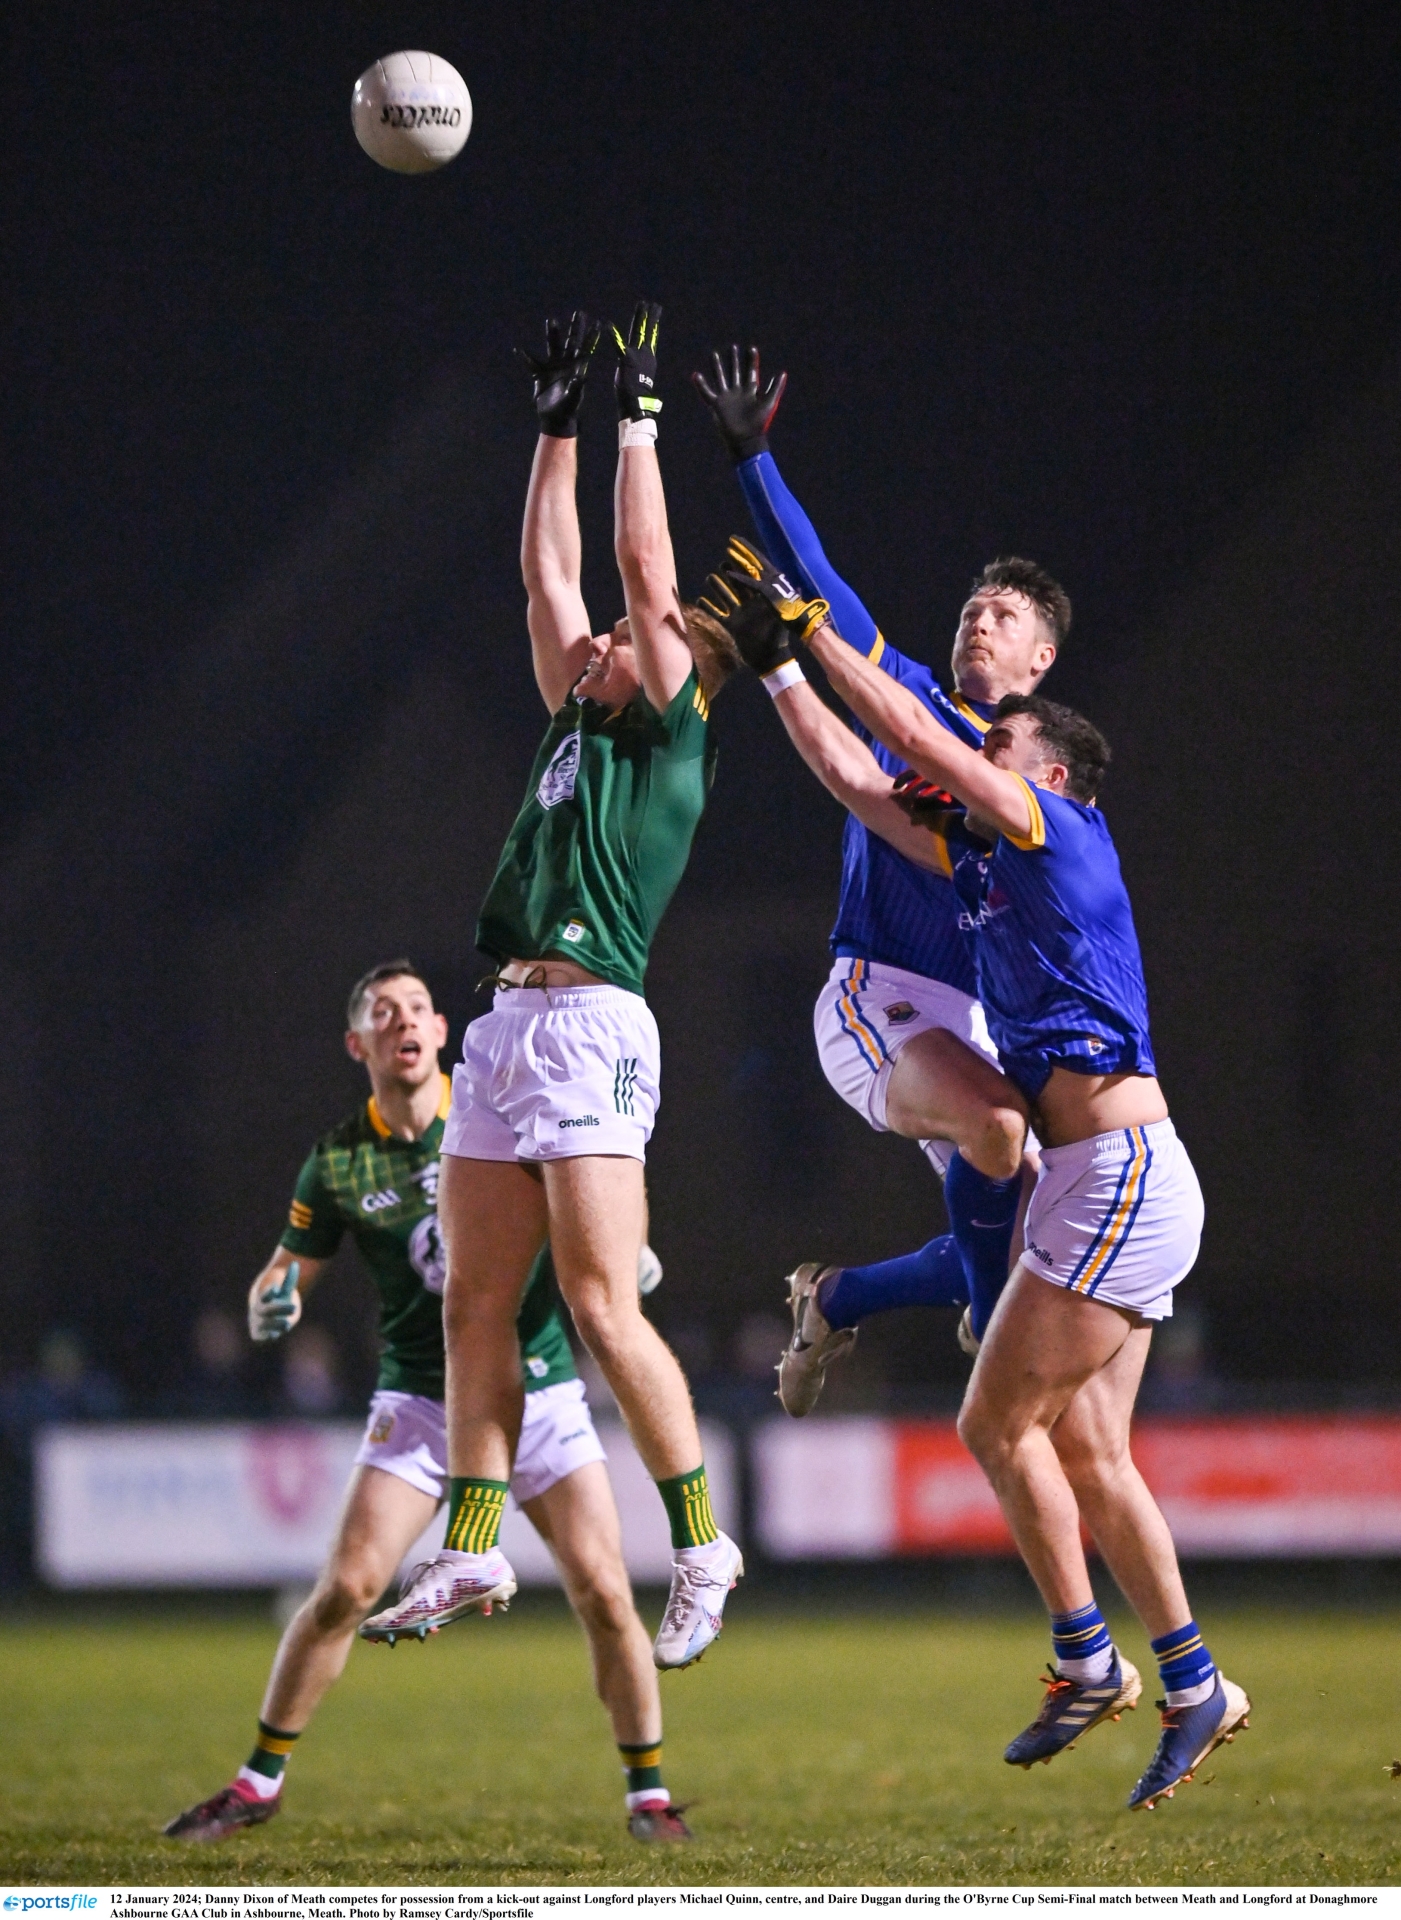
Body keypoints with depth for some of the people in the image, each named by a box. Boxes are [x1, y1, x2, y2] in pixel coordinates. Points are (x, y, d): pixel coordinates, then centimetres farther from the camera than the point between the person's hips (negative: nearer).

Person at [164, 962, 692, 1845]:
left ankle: (649, 1792, 5)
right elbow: (286, 1273, 4)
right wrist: (274, 1302, -19)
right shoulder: (339, 1160, -2)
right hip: (419, 1404, 0)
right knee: (345, 1589, -11)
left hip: (540, 1390, 0)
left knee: (604, 1595, -11)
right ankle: (260, 1781, 5)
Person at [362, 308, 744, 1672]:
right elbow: (548, 575, 27)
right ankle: (472, 1548, 8)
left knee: (601, 1306, -13)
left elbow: (643, 571, 0)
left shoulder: (671, 736, 2)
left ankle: (701, 1544, -7)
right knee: (475, 1305, 5)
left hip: (590, 1024, -9)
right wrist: (558, 426, 28)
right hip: (507, 1030, 9)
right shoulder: (576, 727, 22)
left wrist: (640, 414, 6)